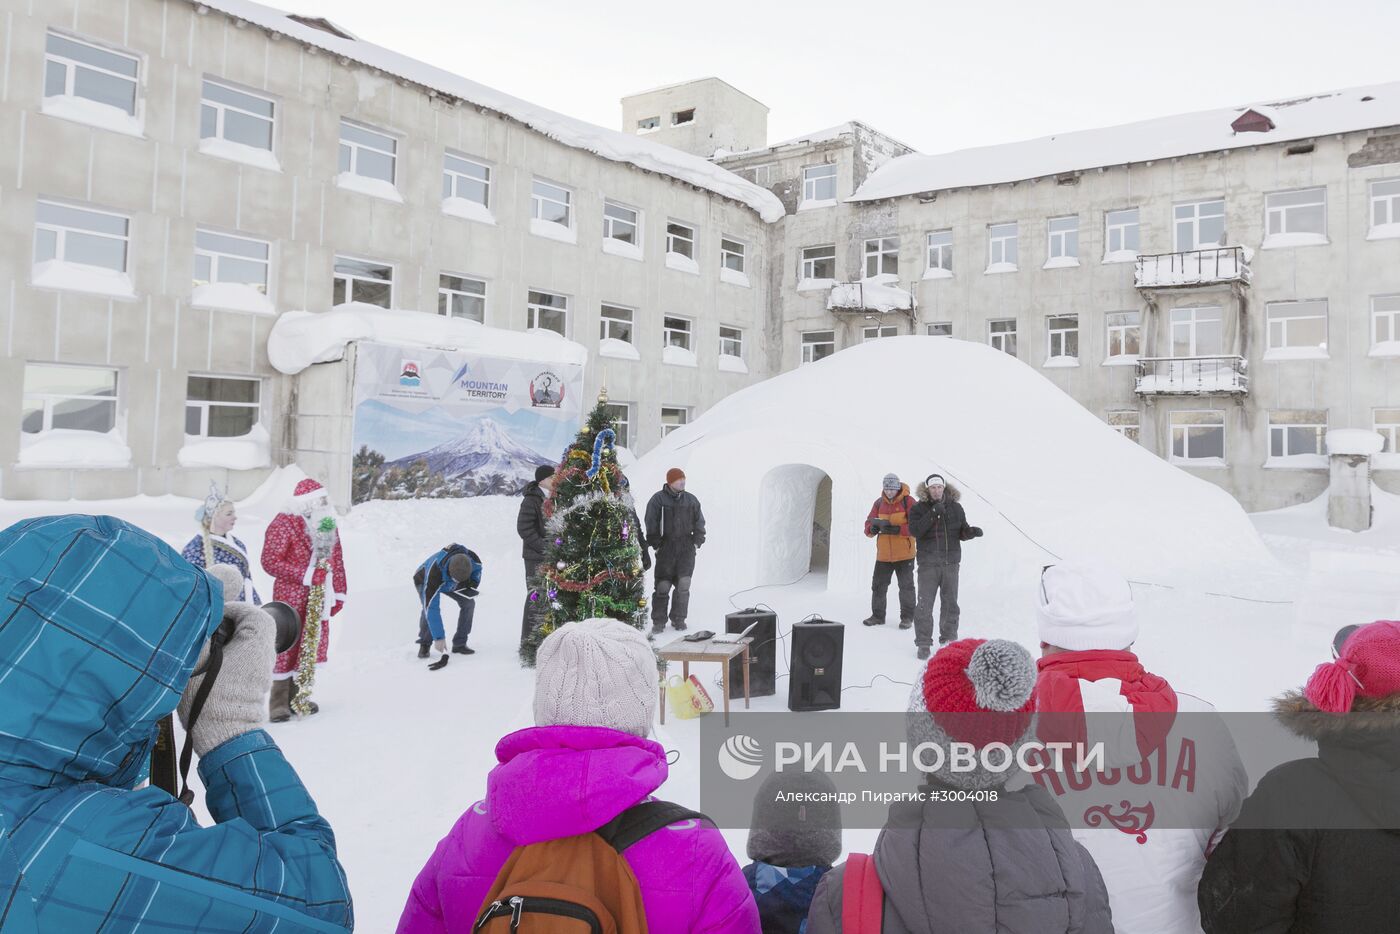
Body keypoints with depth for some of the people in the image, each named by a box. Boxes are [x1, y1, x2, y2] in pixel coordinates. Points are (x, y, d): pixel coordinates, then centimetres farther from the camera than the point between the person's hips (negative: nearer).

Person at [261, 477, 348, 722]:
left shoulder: (328, 524, 10)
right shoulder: (284, 523, -11)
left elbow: (336, 560, 15)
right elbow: (270, 561, -16)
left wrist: (338, 593, 12)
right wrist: (306, 575, -20)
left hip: (319, 598, 7)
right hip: (291, 597, -7)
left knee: (312, 644, 10)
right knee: (287, 646, -3)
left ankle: (298, 696, 22)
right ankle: (278, 703, 7)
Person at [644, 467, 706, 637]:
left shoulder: (691, 500, 9)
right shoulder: (658, 499, -3)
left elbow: (699, 523, 15)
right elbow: (651, 525, -3)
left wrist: (697, 542, 7)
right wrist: (656, 545, -6)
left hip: (687, 548, 3)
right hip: (666, 549, -3)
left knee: (683, 585, -1)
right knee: (662, 586, -2)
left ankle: (679, 619, 13)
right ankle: (659, 622, 7)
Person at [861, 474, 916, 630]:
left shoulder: (908, 502, -8)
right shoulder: (879, 503, 6)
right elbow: (868, 525, 6)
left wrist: (898, 529, -26)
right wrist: (873, 528, -18)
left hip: (904, 554, -4)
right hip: (883, 554, 4)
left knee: (906, 586, 5)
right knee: (878, 585, 8)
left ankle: (907, 617, 17)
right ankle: (878, 615, 22)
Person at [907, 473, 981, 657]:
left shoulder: (955, 507, 6)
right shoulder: (919, 508, -3)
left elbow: (962, 533, 10)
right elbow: (914, 530, -17)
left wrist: (971, 531, -12)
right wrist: (932, 514, -24)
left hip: (951, 562, 3)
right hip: (928, 564, -3)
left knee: (950, 603, 13)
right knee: (925, 605, -3)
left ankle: (949, 639, 27)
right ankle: (923, 643, 6)